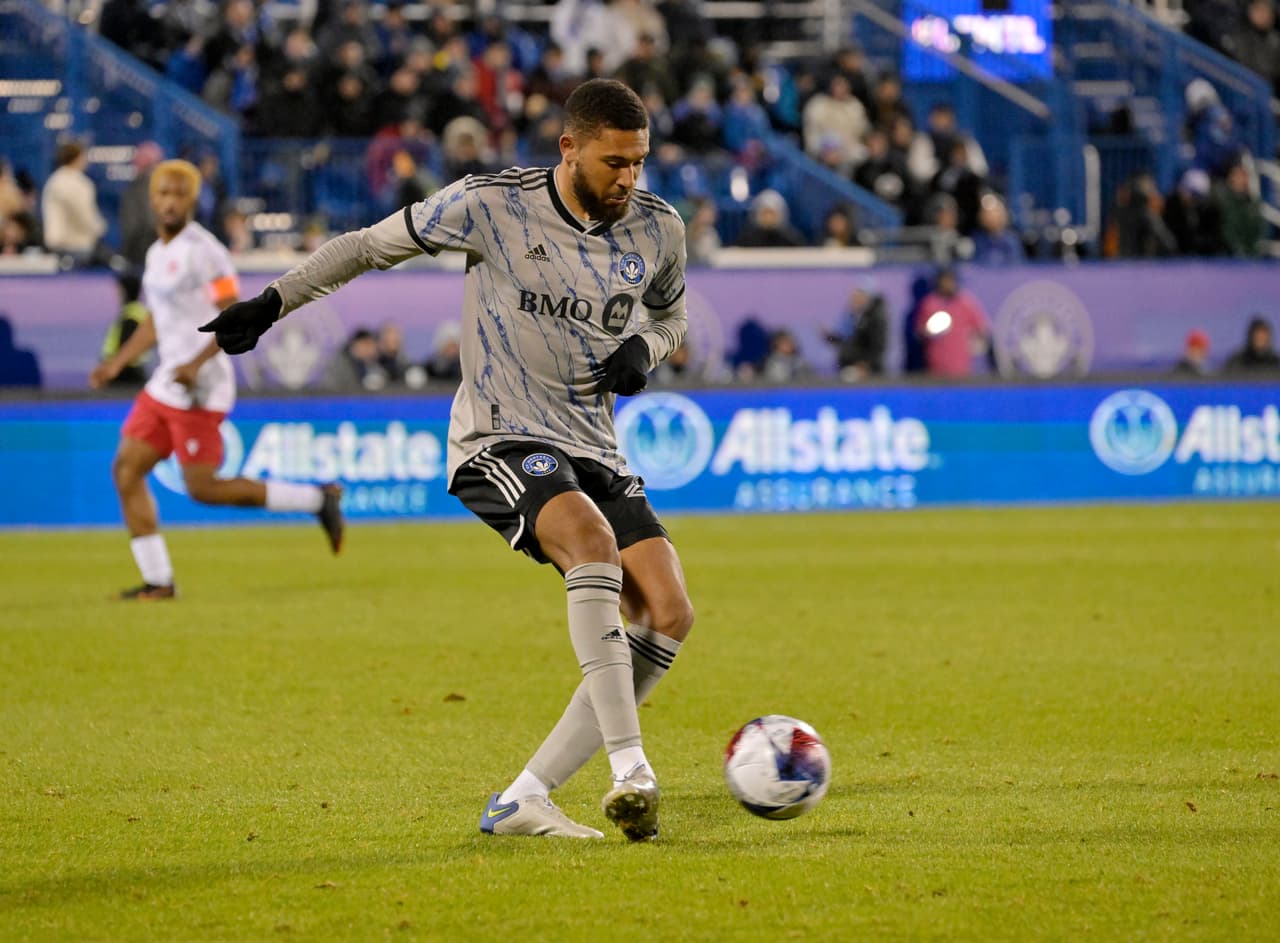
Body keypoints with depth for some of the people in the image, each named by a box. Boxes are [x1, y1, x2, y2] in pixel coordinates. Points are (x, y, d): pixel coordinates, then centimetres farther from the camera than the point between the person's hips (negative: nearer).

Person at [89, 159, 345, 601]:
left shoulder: (202, 250, -13)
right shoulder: (157, 253, 15)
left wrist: (198, 363, -27)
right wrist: (117, 362, 25)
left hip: (200, 386, -9)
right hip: (165, 381, 9)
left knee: (202, 488, -9)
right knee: (126, 470, 4)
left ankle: (316, 499, 2)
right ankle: (158, 581, 8)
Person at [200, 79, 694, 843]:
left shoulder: (658, 230, 2)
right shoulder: (490, 206, -10)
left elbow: (671, 316, 23)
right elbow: (371, 245, 5)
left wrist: (643, 350, 0)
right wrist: (273, 303, 5)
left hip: (595, 449, 6)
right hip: (500, 442, -5)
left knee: (670, 612, -13)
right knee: (590, 539, -36)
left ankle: (524, 800, -9)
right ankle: (631, 770, -40)